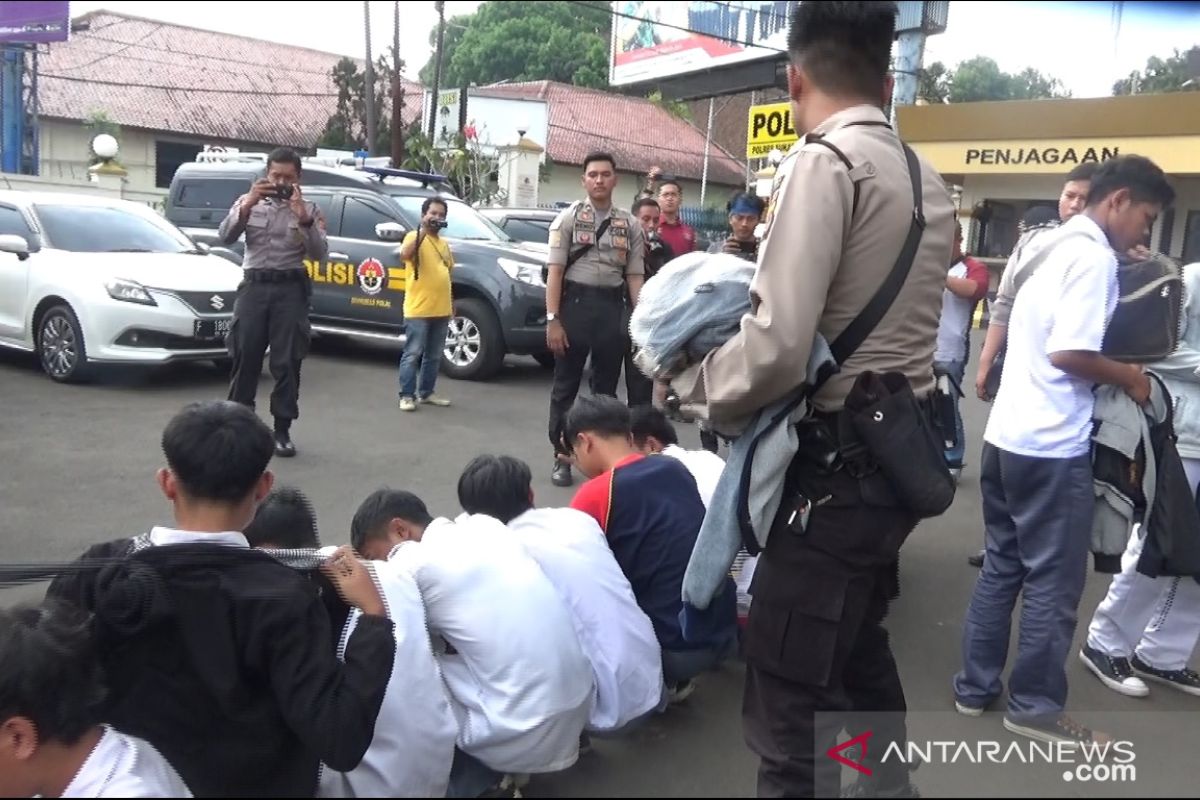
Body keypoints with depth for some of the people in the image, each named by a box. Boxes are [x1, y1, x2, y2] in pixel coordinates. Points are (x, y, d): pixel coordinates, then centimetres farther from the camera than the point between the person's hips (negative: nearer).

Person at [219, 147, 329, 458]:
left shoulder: (308, 209, 5)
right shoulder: (249, 202, 10)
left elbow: (319, 254, -6)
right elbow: (225, 237, -2)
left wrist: (303, 218, -19)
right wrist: (247, 205, -14)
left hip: (290, 289, -1)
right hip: (254, 286, 1)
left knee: (286, 362, -1)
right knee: (245, 358, 5)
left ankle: (282, 431, 6)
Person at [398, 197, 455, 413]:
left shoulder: (444, 243, 17)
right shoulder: (414, 236, -4)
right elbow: (404, 254, -26)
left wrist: (451, 303, 22)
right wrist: (423, 230, -26)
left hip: (441, 310, 7)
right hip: (418, 310, -7)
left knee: (434, 356, 13)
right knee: (412, 354, -3)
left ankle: (426, 393, 23)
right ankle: (407, 396, 2)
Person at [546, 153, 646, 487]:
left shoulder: (630, 225, 8)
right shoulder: (568, 218, 0)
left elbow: (635, 276, 6)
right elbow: (555, 271, -5)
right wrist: (552, 319, -13)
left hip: (612, 305, 3)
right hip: (575, 302, -2)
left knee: (607, 385, 12)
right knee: (566, 384, 5)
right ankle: (561, 457, 16)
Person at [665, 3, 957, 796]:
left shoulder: (824, 162, -15)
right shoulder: (927, 178, 11)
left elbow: (778, 347, -24)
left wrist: (690, 382, -6)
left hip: (840, 464, -10)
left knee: (791, 708, -1)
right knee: (858, 652, 28)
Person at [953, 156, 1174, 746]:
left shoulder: (1050, 246, 15)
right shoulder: (1095, 256, -12)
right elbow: (1068, 353, -21)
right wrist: (1129, 377, -5)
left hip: (1008, 434, 9)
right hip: (1052, 444, -9)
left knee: (1002, 566, 16)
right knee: (1054, 580, 4)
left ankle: (975, 686, 25)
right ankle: (1035, 706, 15)